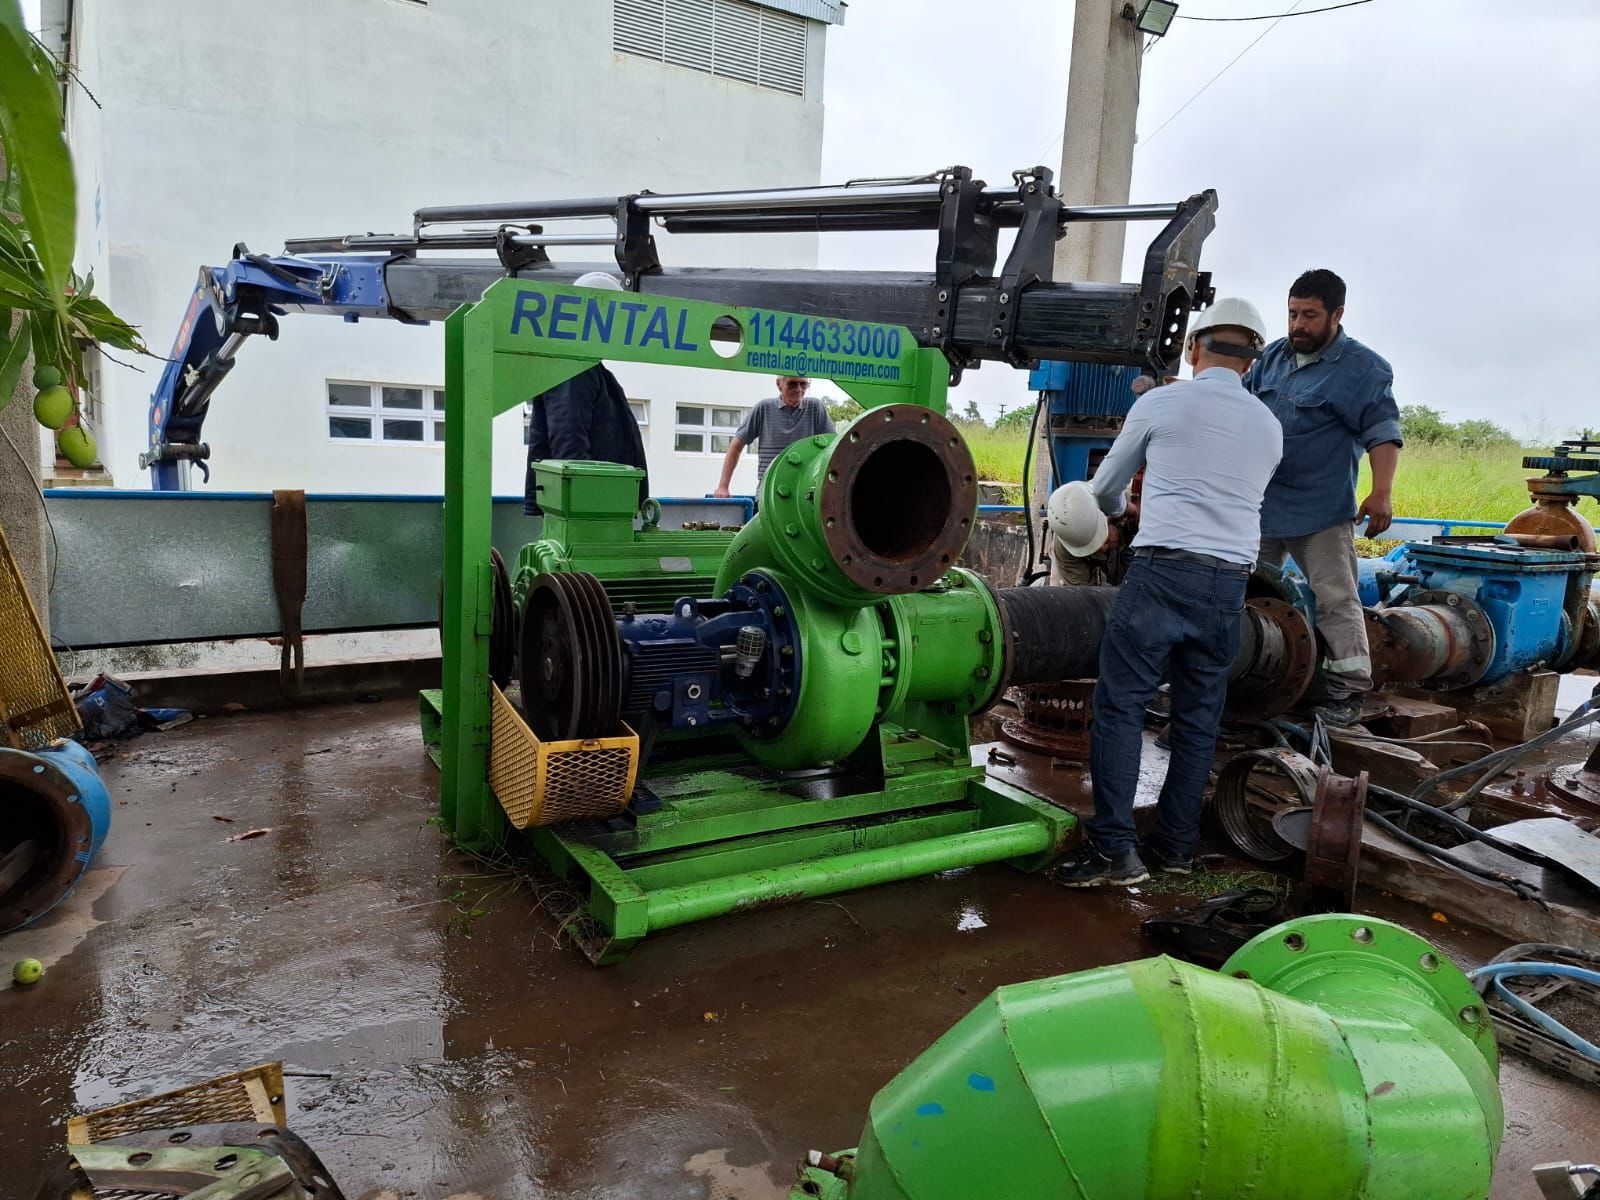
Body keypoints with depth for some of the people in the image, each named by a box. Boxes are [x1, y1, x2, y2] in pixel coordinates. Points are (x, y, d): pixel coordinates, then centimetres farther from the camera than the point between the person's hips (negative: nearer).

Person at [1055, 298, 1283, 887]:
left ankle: (1114, 849, -4)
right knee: (1199, 718, 11)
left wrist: (1116, 509, 38)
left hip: (1163, 570, -5)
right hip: (1231, 580, 5)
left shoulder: (1159, 403, 3)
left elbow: (1105, 490, 14)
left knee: (1120, 706, -2)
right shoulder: (1269, 426, 17)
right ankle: (1176, 844, 19)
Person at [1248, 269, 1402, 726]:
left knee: (1335, 600, -4)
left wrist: (1382, 491, -24)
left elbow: (1382, 432, -13)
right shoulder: (1274, 356, 12)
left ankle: (1347, 690, 4)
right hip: (1260, 504, 6)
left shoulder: (1363, 369, -7)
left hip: (1321, 512, -6)